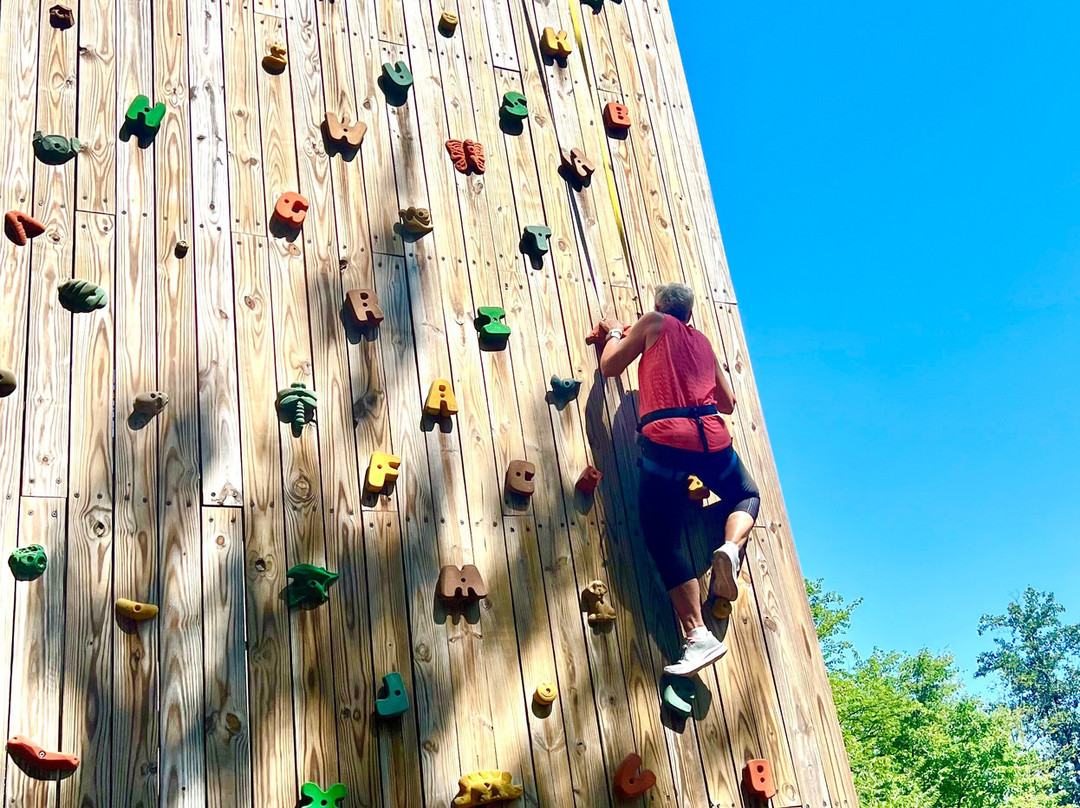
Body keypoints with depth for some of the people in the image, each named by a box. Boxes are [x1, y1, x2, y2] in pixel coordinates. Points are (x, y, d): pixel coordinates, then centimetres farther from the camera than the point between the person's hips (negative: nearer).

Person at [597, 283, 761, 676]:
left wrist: (614, 334, 32)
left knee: (663, 541, 0)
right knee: (746, 497, 31)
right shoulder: (703, 340, 24)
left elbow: (609, 367, 14)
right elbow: (728, 403, 28)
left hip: (665, 440, -4)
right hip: (712, 436, 4)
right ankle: (731, 548, -3)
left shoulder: (654, 323, 13)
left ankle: (697, 635, -12)